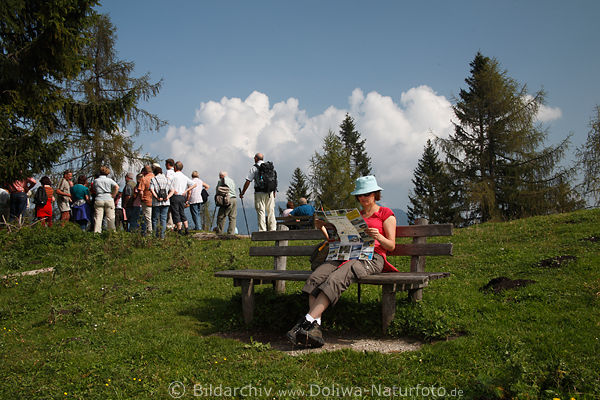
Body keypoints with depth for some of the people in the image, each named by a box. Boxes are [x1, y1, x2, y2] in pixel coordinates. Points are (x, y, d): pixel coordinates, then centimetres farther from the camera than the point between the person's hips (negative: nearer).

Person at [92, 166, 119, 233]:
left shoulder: (95, 180, 8)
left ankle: (97, 232, -4)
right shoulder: (109, 180, 3)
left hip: (98, 200, 1)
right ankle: (111, 231, 8)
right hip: (109, 199, -1)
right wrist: (113, 195, -3)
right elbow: (117, 187, -9)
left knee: (98, 217, 1)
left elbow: (94, 190, 13)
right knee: (110, 217, 4)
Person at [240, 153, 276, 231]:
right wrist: (274, 192, 24)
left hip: (259, 193, -4)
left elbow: (248, 181, -4)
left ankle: (262, 230, -7)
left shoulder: (254, 167, -1)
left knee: (261, 212, -3)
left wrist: (242, 193, 3)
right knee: (271, 211, 7)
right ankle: (273, 229, 6)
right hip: (270, 192, 4)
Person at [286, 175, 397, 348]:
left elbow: (391, 245, 5)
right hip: (349, 255, 5)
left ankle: (308, 321, -43)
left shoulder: (386, 214, 14)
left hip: (372, 258, -5)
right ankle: (315, 328, -37)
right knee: (316, 276, -27)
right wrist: (323, 228, 12)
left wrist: (378, 236, -15)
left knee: (337, 278, -35)